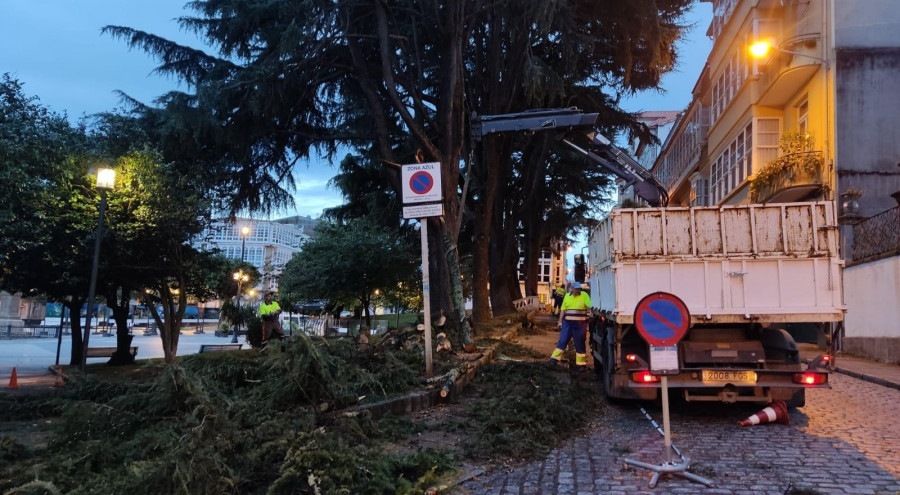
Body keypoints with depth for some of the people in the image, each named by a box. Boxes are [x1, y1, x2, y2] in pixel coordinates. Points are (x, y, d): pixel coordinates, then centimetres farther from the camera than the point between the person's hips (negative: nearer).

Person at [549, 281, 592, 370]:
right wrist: (560, 321, 9)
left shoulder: (584, 295, -3)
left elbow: (590, 307, -9)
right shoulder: (567, 296, 9)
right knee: (562, 341, 2)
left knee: (580, 344, 6)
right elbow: (562, 309, 13)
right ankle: (554, 359, 8)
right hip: (567, 323, 2)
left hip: (580, 324, -2)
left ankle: (581, 364, 15)